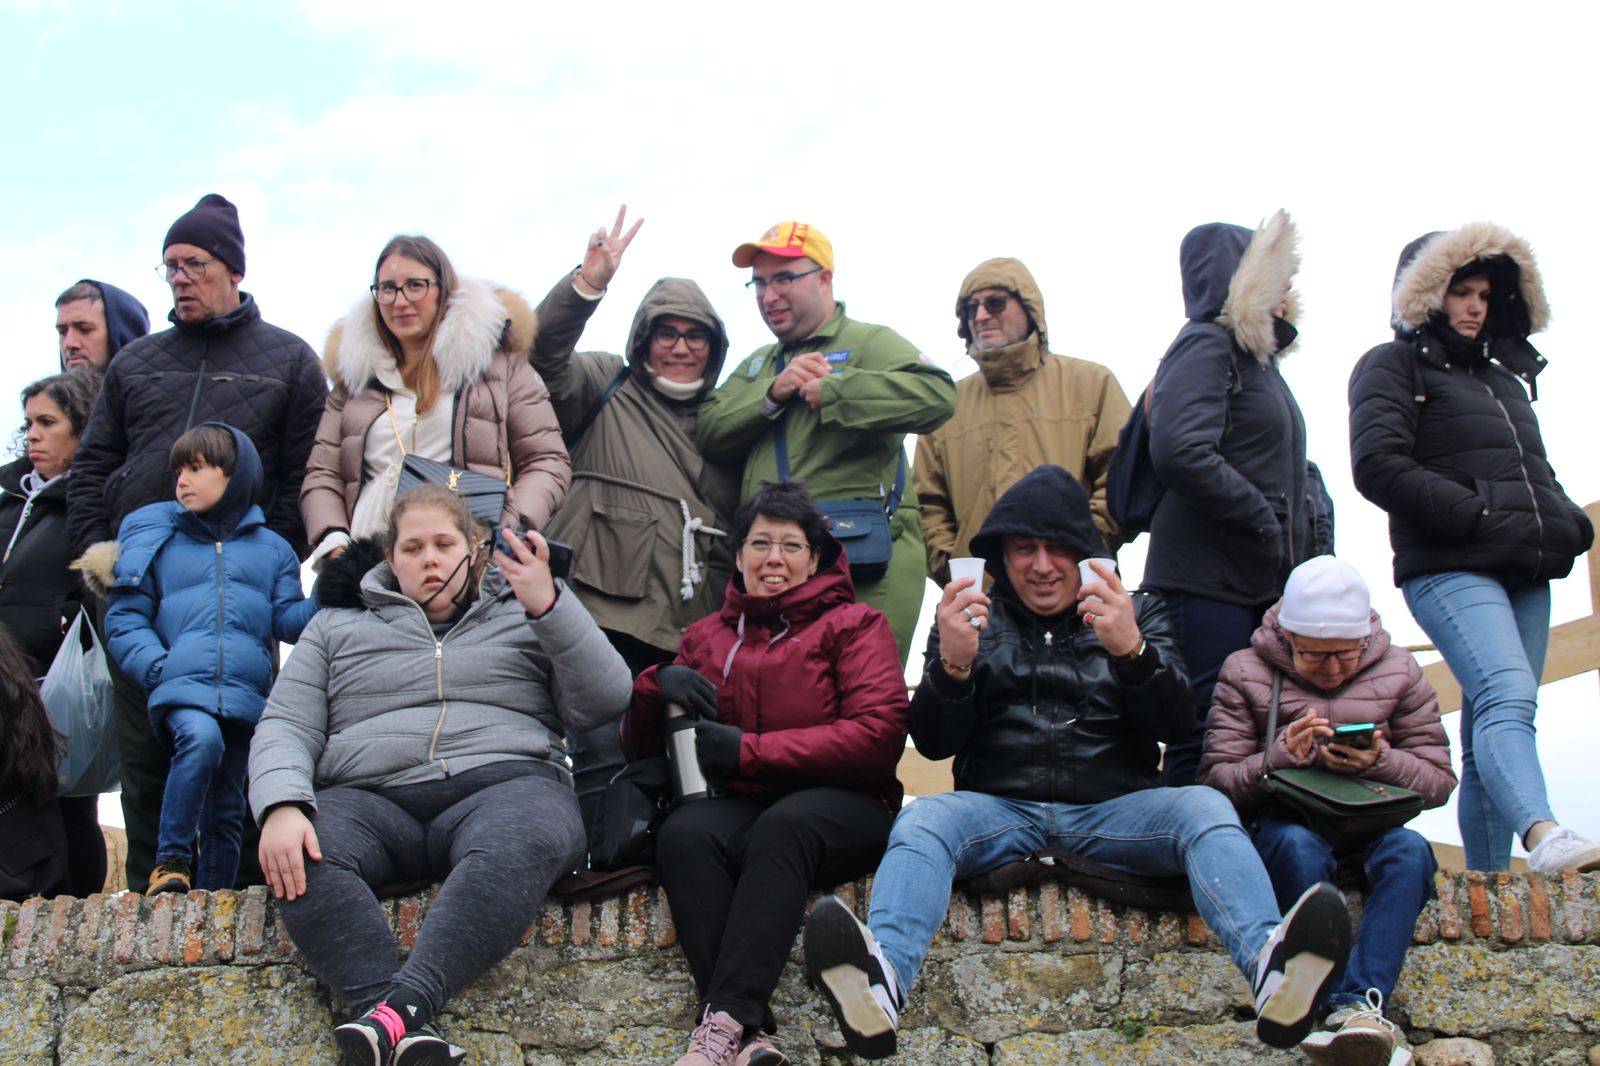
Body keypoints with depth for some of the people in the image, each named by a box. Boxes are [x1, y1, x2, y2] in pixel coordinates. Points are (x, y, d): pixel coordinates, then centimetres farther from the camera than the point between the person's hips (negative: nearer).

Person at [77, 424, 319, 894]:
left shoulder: (271, 548, 18)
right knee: (201, 737, -33)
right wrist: (154, 666, -9)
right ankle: (171, 860, -20)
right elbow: (124, 619, 9)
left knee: (226, 811, 6)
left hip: (247, 692, 2)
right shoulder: (155, 538, 14)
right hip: (182, 684, -2)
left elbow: (288, 620, 8)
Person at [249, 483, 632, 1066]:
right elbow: (285, 727, 12)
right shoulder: (337, 626, 26)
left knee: (519, 839, -38)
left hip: (503, 785, -1)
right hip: (370, 797, 1)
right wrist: (282, 806, -10)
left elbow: (604, 702, 8)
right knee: (302, 857, -33)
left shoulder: (521, 617, 23)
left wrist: (550, 604, -5)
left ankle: (399, 1008, -51)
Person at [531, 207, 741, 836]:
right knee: (604, 759, -11)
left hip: (695, 626, 4)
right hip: (609, 614, -4)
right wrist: (587, 285, -20)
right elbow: (542, 353, -6)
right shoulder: (606, 389, 12)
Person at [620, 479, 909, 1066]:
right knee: (683, 831, -32)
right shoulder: (706, 637, 21)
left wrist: (749, 750, -10)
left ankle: (727, 1018, -44)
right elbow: (638, 747, 22)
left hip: (841, 807, -3)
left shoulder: (854, 624, 10)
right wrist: (657, 684, -2)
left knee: (782, 826, -37)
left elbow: (880, 735, -7)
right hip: (739, 807, 3)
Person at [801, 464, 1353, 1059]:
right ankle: (882, 980, -57)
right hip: (999, 808, 0)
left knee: (1204, 809, -28)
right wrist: (952, 664, -15)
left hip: (1114, 809, 0)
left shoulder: (1139, 613, 16)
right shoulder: (975, 618, 16)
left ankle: (1271, 967, -54)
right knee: (922, 819, -30)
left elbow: (1176, 726, 0)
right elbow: (933, 743, 6)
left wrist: (1131, 650, -21)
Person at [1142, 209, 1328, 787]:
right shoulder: (1206, 345, -5)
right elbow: (1181, 454, -21)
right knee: (1207, 740, -11)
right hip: (1210, 581, -9)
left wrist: (1308, 542, 10)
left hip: (1264, 583, 9)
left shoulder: (1257, 358, 23)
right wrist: (1267, 524, -15)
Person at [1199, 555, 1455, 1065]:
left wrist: (1381, 762, -17)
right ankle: (1359, 1011, -42)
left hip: (1370, 825, 2)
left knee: (1411, 849, -33)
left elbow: (1439, 781, 4)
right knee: (1298, 845, -37)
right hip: (1281, 824, -1)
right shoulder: (1245, 673, 3)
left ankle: (1355, 1005, -45)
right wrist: (1279, 757, -22)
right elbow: (1217, 783, -3)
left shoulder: (1398, 673, 8)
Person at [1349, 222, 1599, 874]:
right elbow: (1378, 465, -10)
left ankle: (1488, 880, 3)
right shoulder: (1392, 366, 5)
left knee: (1490, 730, 3)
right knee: (1507, 695, -28)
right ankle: (1543, 834, -47)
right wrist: (1478, 515, -15)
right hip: (1449, 569, -7)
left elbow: (1538, 473, 33)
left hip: (1527, 572, 7)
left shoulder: (1505, 377, 29)